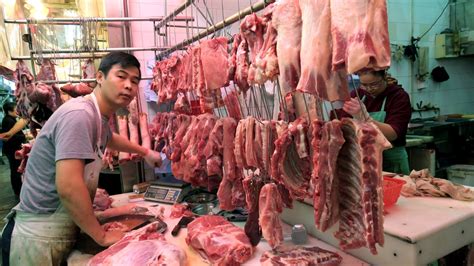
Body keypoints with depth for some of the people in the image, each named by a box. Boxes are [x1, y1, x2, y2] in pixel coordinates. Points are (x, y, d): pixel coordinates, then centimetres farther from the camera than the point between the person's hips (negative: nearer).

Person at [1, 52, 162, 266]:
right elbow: (68, 187, -31)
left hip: (60, 233, 9)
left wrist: (145, 152, 37)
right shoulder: (79, 114, -24)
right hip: (40, 238, -9)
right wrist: (102, 236, -21)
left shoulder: (99, 117, 5)